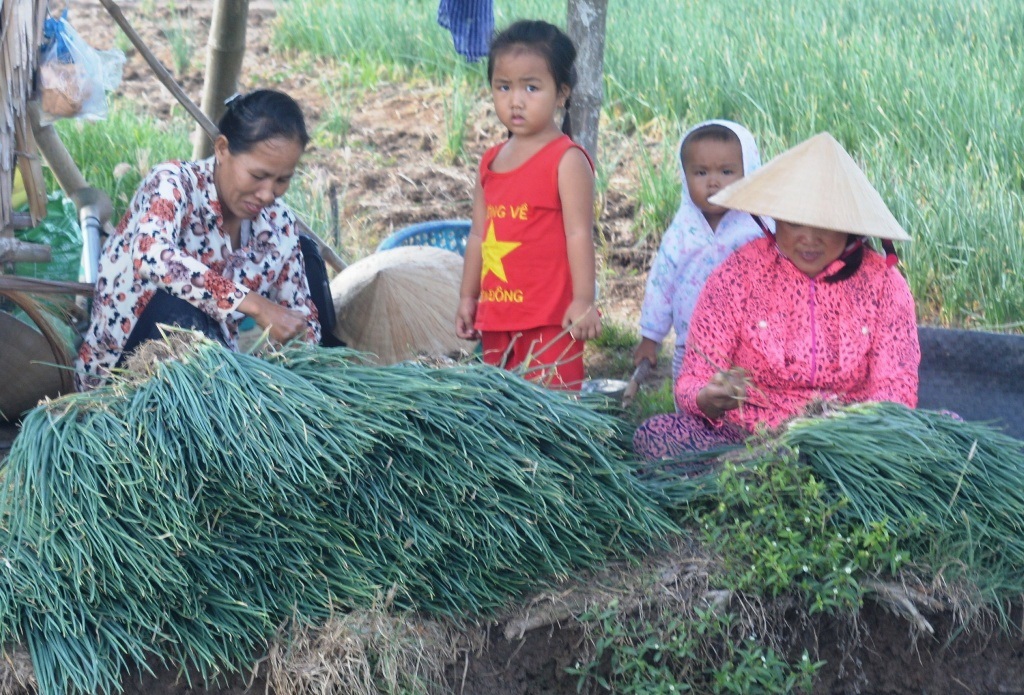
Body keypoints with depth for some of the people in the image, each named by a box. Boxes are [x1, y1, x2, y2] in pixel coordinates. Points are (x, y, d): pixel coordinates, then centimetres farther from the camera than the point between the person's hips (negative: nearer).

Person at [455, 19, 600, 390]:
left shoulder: (567, 160, -8)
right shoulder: (490, 162, 13)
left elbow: (579, 233, -13)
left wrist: (583, 300, -18)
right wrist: (467, 298, 17)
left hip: (551, 320, -7)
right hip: (496, 317, 8)